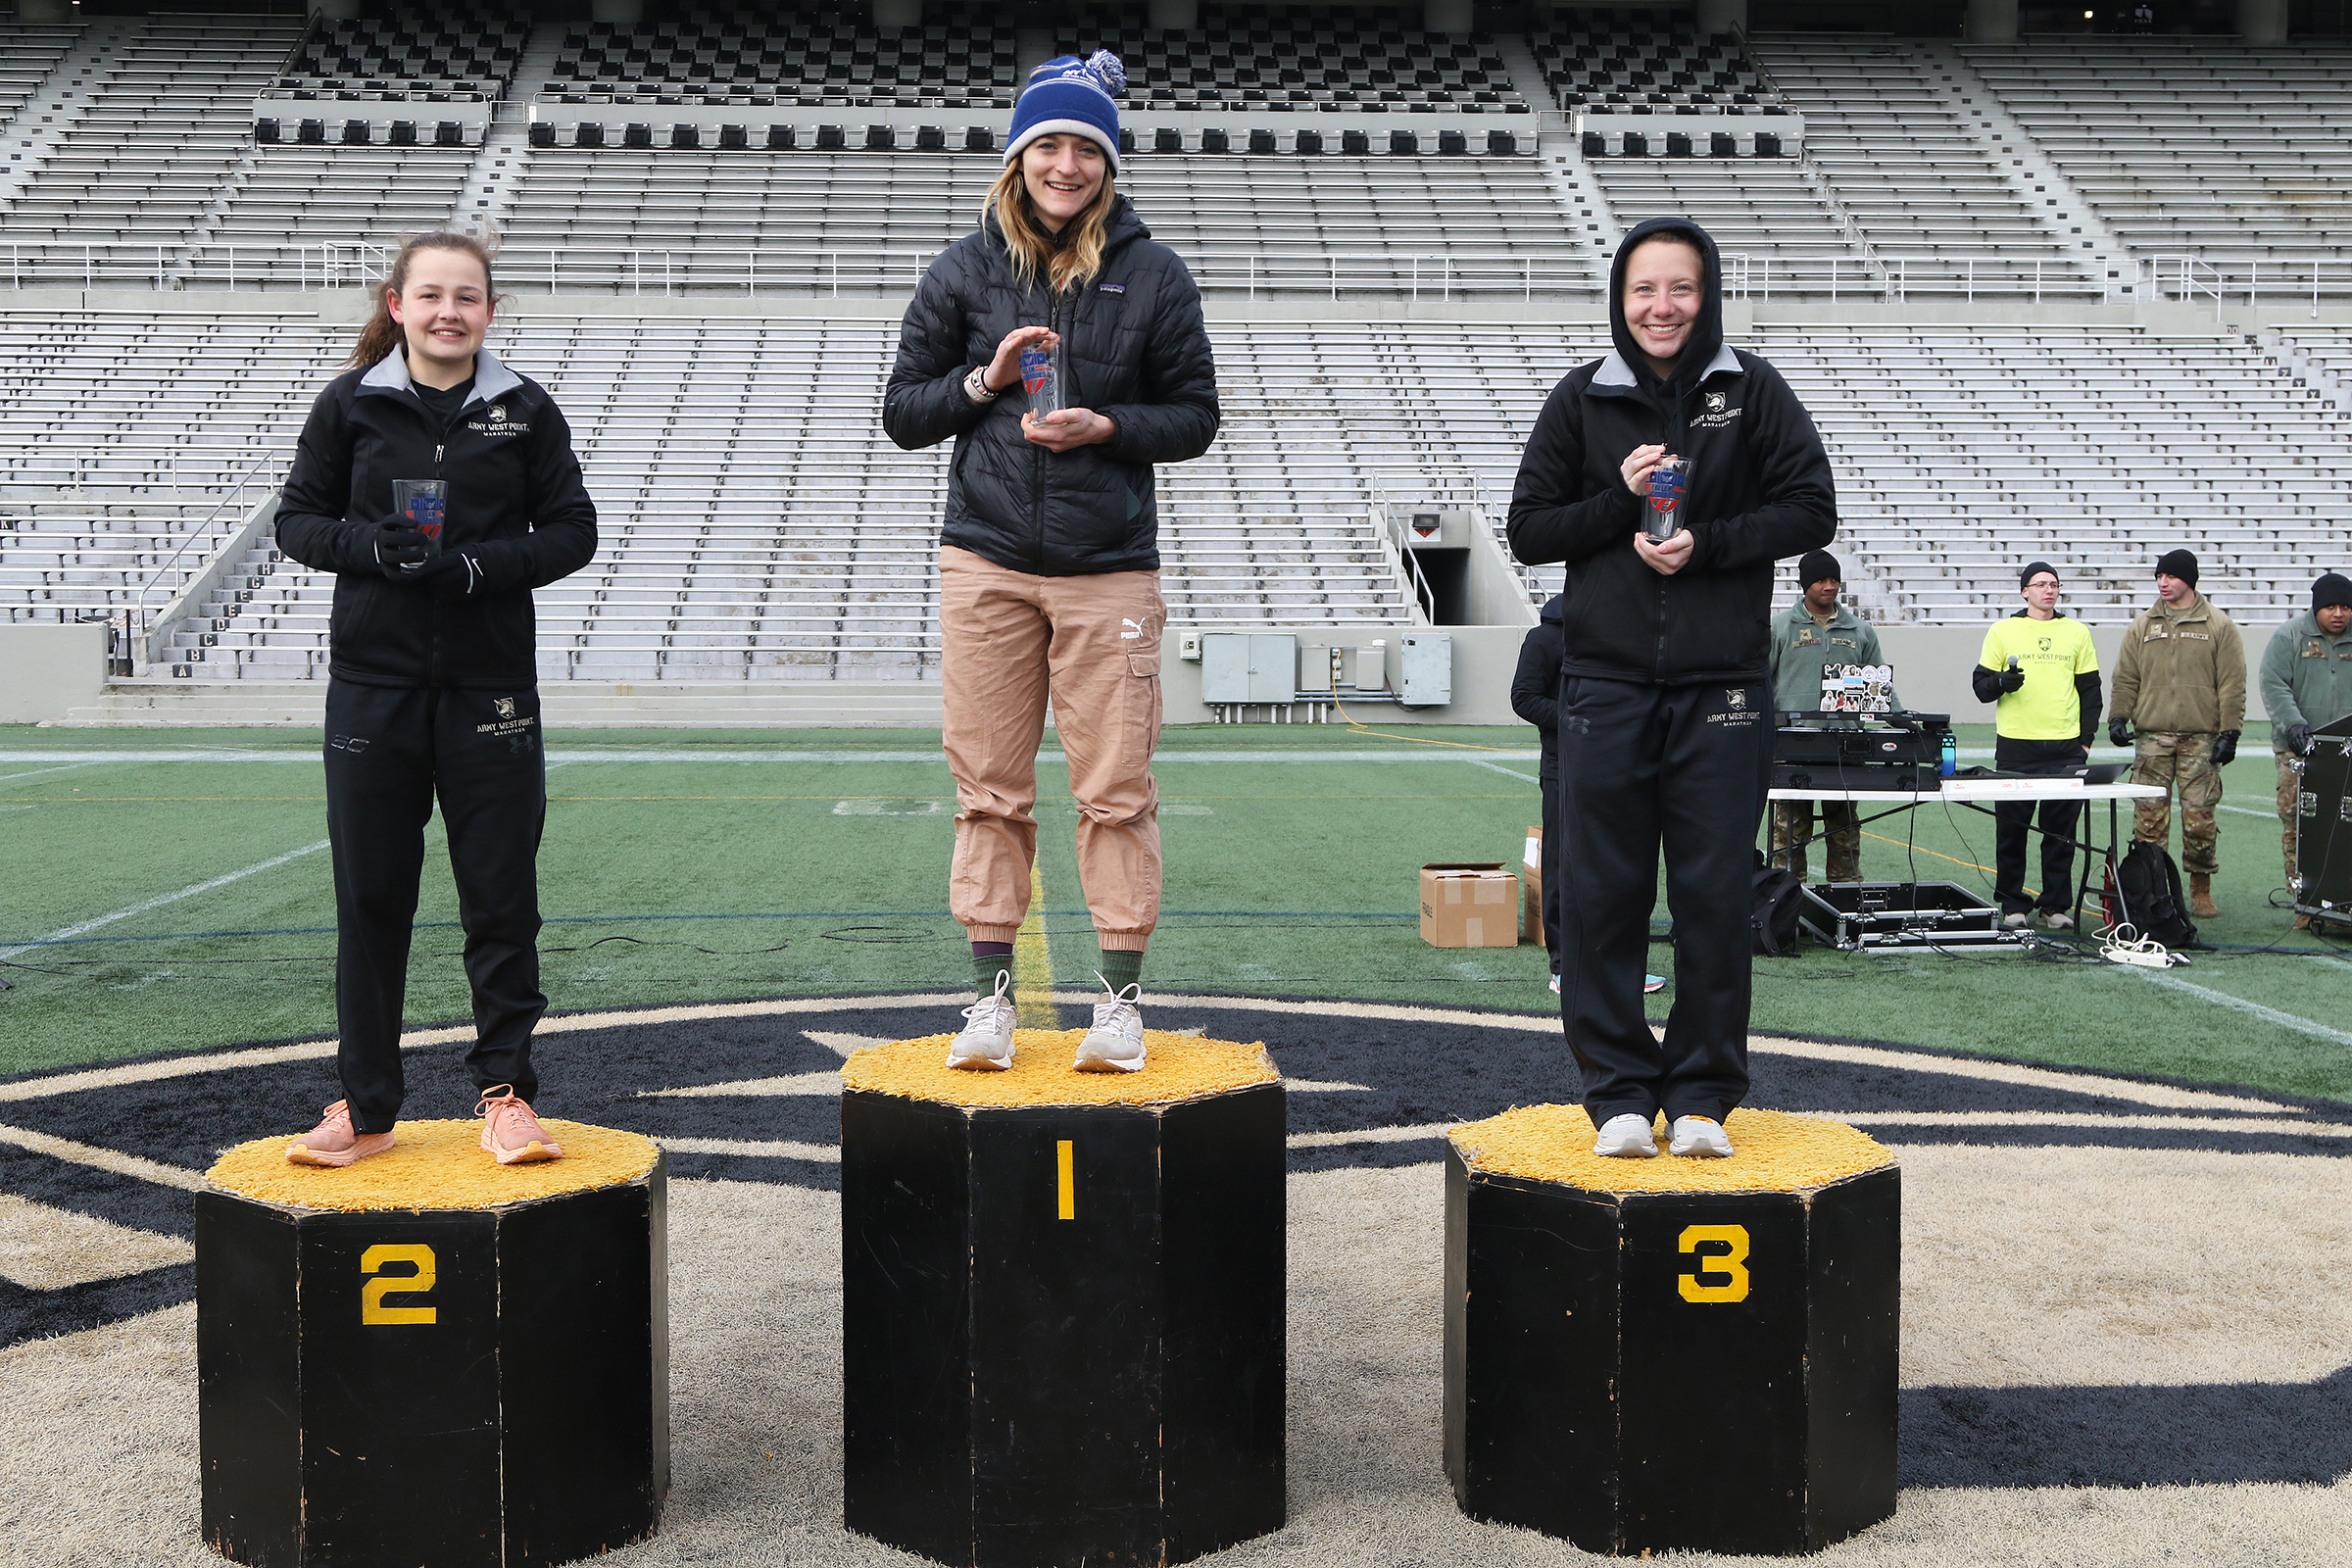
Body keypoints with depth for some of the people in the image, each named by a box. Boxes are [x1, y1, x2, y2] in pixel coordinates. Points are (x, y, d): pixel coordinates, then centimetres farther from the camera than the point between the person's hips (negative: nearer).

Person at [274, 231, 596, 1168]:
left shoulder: (525, 410, 3)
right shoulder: (350, 405, 4)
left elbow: (572, 530, 3)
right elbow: (298, 519, 6)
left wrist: (483, 563, -14)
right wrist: (370, 545, -15)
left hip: (491, 685, 0)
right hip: (372, 681, 1)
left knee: (501, 897, 2)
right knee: (370, 898, 5)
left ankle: (505, 1091, 14)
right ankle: (366, 1107, 16)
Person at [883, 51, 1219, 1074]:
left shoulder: (1153, 275, 5)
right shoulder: (964, 271, 8)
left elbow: (1194, 416, 7)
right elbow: (903, 412, 10)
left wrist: (1104, 426, -10)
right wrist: (986, 380, -8)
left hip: (1110, 567, -1)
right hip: (986, 564, 1)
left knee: (1116, 788, -1)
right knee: (988, 786, 3)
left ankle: (1121, 995, 10)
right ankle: (991, 992, 12)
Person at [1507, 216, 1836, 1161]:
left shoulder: (1752, 391, 5)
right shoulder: (1582, 400, 7)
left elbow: (1812, 511, 2)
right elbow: (1528, 529, 7)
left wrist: (1707, 544, -11)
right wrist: (1620, 500, -8)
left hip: (1721, 687, -1)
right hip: (1605, 684, 1)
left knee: (1715, 896, 1)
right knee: (1601, 896, 1)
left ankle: (1703, 1094, 13)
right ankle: (1620, 1092, 11)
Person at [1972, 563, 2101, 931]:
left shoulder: (2077, 633, 11)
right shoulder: (2003, 631, 6)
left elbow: (2090, 689, 14)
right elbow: (1980, 685, 8)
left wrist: (2086, 739, 6)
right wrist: (2001, 683, -15)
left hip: (2066, 748, 1)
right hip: (2015, 746, -1)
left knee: (2062, 830, 2)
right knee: (2012, 829, 0)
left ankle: (2057, 906, 11)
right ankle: (2012, 905, 9)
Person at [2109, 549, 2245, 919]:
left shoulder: (2218, 624, 4)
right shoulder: (2143, 625, 12)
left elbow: (2232, 683, 1)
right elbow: (2126, 677, 14)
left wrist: (2229, 732, -5)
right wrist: (2118, 716, 1)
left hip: (2202, 739, -2)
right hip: (2152, 737, 2)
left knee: (2200, 816, -1)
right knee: (2148, 815, -3)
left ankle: (2201, 889, 12)